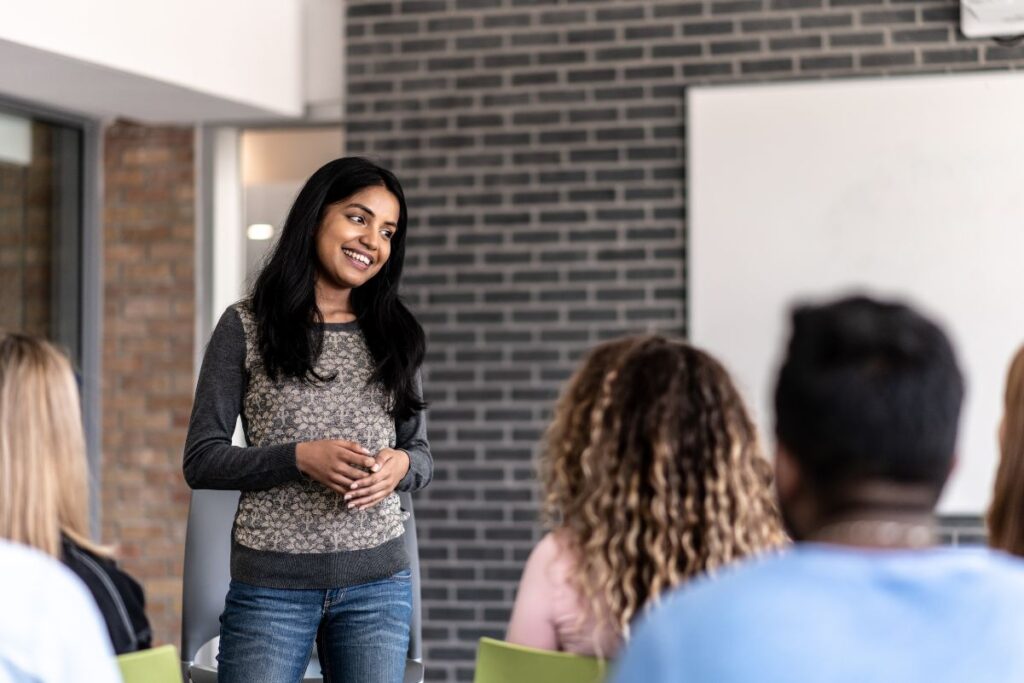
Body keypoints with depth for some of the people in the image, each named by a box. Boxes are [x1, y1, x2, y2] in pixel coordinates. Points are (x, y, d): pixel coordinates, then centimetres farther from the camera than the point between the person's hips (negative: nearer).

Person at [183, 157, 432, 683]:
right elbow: (201, 461, -3)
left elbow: (421, 452, 14)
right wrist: (300, 458, -17)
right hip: (271, 584, -3)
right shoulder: (246, 327, -1)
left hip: (378, 583, 3)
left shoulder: (393, 336, 9)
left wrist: (401, 465, -10)